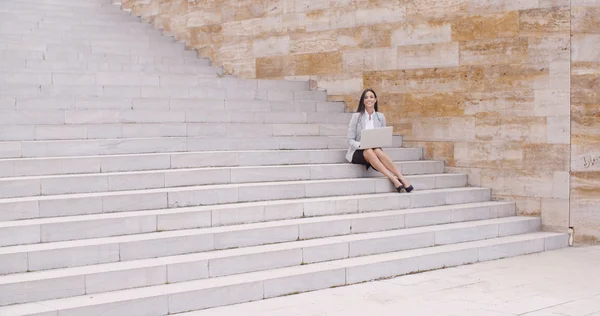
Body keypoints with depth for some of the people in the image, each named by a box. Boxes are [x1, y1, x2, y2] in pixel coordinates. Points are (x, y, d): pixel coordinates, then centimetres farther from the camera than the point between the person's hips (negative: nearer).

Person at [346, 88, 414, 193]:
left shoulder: (380, 117, 7)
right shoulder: (356, 116, -1)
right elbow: (350, 140, -4)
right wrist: (361, 144, -24)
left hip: (375, 150, 2)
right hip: (357, 152, -2)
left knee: (378, 151, -35)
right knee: (369, 152, -37)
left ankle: (401, 178, -41)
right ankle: (393, 178, -46)